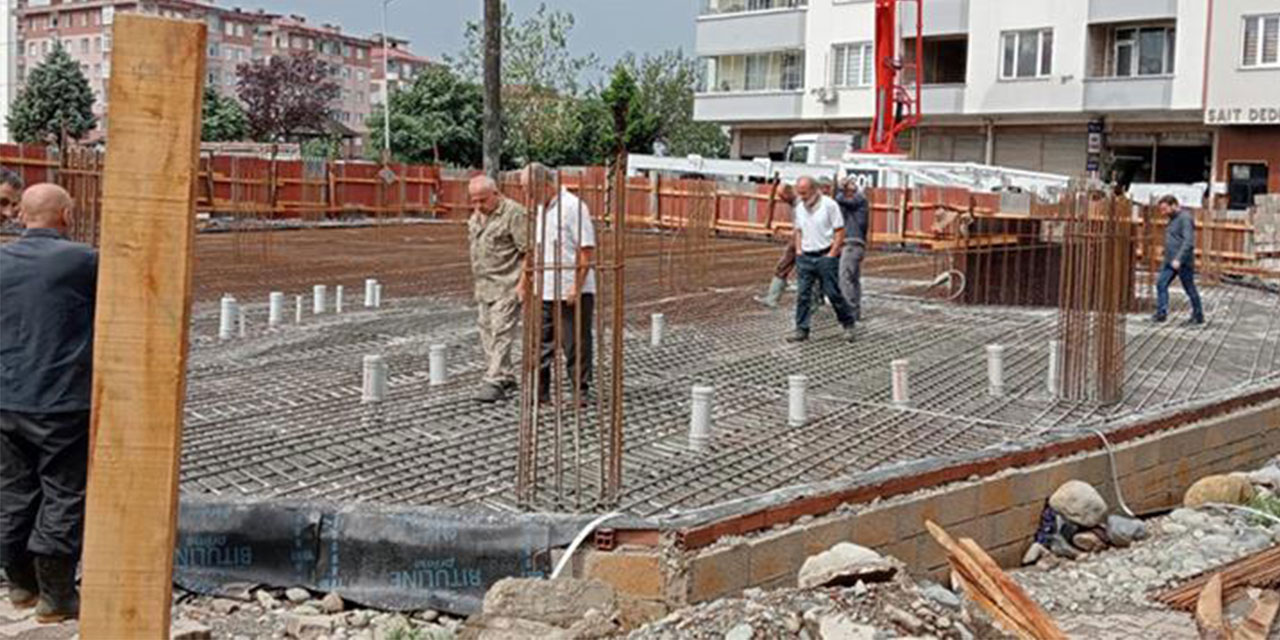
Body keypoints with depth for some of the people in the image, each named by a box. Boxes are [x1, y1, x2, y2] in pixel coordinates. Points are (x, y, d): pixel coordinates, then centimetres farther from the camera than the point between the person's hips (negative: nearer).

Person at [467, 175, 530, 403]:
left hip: (507, 286, -9)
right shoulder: (476, 215, 13)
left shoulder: (514, 213, -14)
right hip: (485, 286, 9)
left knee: (500, 333, -10)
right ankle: (506, 377, 21)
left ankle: (494, 382, -11)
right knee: (487, 332, 11)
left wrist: (522, 282, -20)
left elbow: (528, 251, -16)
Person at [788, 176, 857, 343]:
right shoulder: (799, 208, 9)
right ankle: (801, 330, 6)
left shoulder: (829, 205, -9)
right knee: (803, 294, 1)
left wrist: (832, 254, -13)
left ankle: (848, 324, 15)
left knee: (833, 293, -2)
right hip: (805, 257, 5)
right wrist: (798, 250, 7)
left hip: (825, 256, -5)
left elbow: (840, 231, -8)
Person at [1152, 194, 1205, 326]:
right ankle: (1161, 313, -1)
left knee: (1190, 289, 3)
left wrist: (1178, 259, -29)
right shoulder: (1173, 218, 14)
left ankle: (1198, 316, 15)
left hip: (1183, 262, -9)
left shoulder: (1185, 218, -15)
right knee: (1161, 284, -1)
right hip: (1170, 261, 9)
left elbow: (1188, 242, -23)